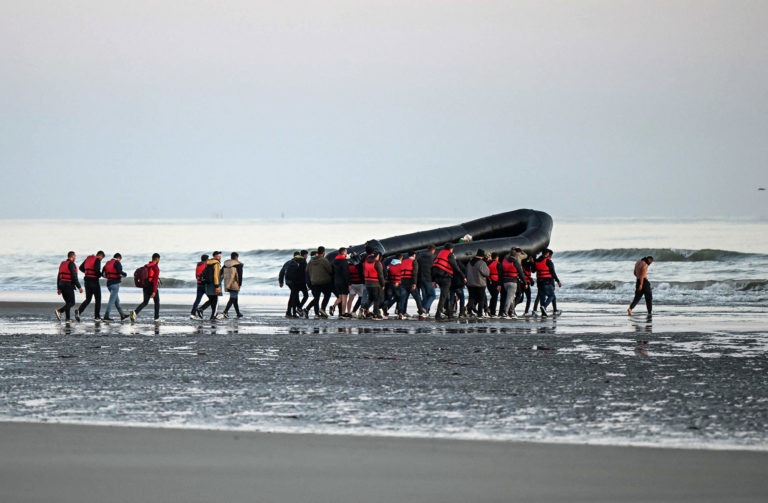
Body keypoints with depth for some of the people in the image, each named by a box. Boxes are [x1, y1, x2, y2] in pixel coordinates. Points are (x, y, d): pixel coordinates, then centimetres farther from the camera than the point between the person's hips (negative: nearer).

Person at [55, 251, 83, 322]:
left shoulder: (62, 264, 16)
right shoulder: (71, 264, -10)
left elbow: (58, 277, 18)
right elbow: (74, 277, -17)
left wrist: (58, 288, 22)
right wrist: (79, 287, -14)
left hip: (62, 284, 9)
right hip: (69, 286, -9)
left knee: (68, 302, 14)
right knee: (72, 303, -6)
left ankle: (68, 318, 7)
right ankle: (59, 311, -24)